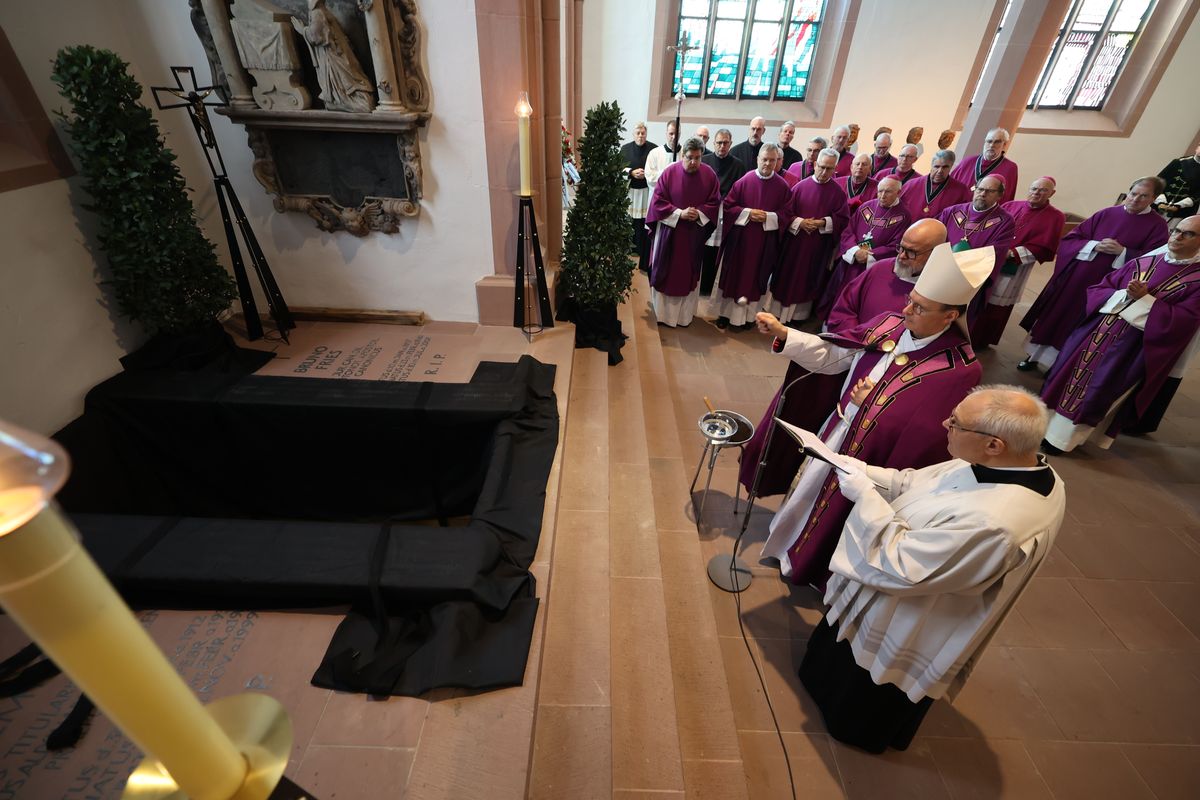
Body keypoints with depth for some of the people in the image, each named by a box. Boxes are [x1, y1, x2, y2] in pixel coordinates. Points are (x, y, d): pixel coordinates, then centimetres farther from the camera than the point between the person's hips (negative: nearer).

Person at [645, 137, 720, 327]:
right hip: (669, 229, -2)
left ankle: (685, 314, 22)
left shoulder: (709, 175, -2)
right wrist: (679, 213, -18)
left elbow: (714, 202, 3)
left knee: (689, 273, 9)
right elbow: (658, 201, -8)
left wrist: (699, 213, -15)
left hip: (695, 231, 2)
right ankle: (664, 312, 18)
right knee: (667, 271, 5)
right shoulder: (669, 172, -8)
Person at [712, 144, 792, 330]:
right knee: (733, 275, 6)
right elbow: (728, 205, -2)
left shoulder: (782, 186, 0)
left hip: (764, 242, 1)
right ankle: (726, 313, 17)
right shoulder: (744, 180, -3)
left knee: (754, 277, 8)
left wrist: (768, 217, -16)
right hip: (739, 238, 0)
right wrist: (748, 213, -15)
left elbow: (786, 215, 1)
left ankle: (747, 315, 18)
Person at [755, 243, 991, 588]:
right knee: (809, 492, 25)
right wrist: (782, 333, -14)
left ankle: (811, 569, 47)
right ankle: (790, 543, 54)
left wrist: (868, 404, -19)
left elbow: (921, 439, -20)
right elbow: (831, 356, -5)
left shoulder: (960, 370, -23)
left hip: (869, 460, -5)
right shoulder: (889, 324, -9)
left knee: (835, 514, 17)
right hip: (834, 436, 5)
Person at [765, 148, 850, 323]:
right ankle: (778, 311, 21)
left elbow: (843, 219, -1)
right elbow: (786, 212, -2)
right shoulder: (800, 186, 0)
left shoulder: (838, 193, 0)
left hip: (819, 247, 0)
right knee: (786, 275, 8)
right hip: (794, 242, 0)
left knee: (808, 280, 9)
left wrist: (823, 222, -15)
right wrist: (800, 222, -17)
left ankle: (798, 314, 22)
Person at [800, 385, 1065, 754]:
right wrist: (863, 471, -14)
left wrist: (863, 494, -28)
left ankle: (849, 727, 56)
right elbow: (914, 482, -3)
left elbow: (900, 567, -34)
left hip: (900, 634, -7)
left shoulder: (992, 523, -44)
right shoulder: (1026, 470, -14)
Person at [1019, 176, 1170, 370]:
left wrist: (1122, 252, -19)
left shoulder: (1157, 226, -1)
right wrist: (1094, 245, -14)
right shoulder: (1106, 214, 4)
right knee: (1054, 315, 8)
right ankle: (1036, 354, 20)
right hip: (1075, 277, 3)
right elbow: (1069, 239, 1)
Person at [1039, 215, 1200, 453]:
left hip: (1131, 351, -4)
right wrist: (1124, 296, -15)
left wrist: (1144, 299, -19)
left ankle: (1061, 438, 13)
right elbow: (1098, 289, 4)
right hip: (1097, 334, 4)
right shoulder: (1141, 263, 7)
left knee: (1095, 394, 2)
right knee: (1069, 374, 9)